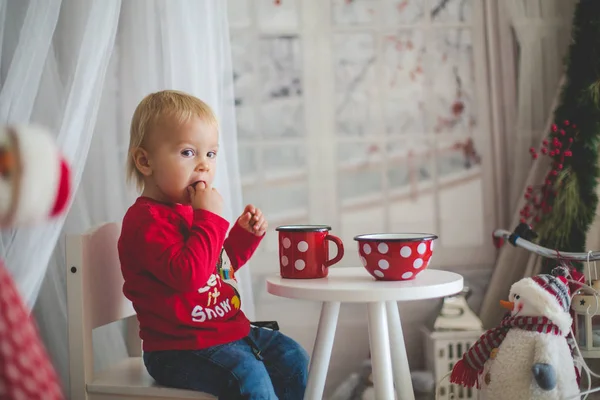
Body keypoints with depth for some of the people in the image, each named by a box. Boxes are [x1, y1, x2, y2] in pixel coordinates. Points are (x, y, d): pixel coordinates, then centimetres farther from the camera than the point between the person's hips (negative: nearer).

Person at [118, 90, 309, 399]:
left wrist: (244, 234, 8)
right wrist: (210, 217, -26)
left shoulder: (193, 210, 12)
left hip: (229, 329, 10)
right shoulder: (146, 219, -19)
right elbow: (188, 273, -33)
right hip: (179, 348, -10)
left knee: (292, 358, 10)